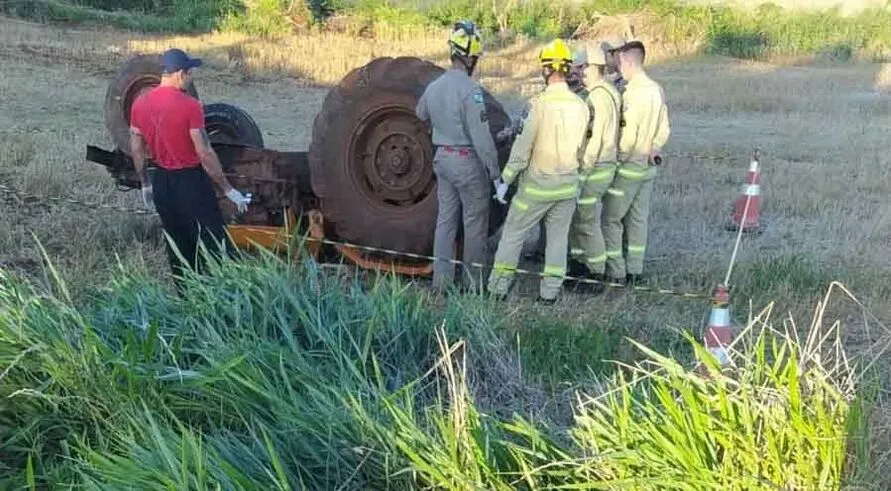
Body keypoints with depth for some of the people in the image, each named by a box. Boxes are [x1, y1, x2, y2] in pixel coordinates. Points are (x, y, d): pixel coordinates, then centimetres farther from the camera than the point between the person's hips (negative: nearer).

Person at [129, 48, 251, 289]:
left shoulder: (140, 104, 2)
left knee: (177, 244, 16)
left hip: (161, 181, 7)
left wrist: (145, 183, 21)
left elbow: (136, 149, 9)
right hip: (190, 181, -7)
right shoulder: (189, 106, -17)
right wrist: (228, 189, -10)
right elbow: (205, 154, -17)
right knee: (212, 242, 1)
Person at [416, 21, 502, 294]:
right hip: (468, 161, -7)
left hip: (442, 158, 7)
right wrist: (496, 174, -18)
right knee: (475, 223, 4)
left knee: (445, 219, 12)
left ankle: (441, 280, 15)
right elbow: (481, 137, -22)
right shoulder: (469, 90, -19)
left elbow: (421, 114, 25)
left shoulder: (434, 87, 4)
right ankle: (472, 282, 12)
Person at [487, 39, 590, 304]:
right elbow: (580, 148, 6)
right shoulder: (581, 106, -3)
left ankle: (498, 287, 13)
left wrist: (505, 180, -7)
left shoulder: (540, 104, -18)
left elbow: (522, 149, -16)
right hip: (568, 185, 4)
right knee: (558, 237, 14)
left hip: (537, 185, -4)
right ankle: (550, 291, 18)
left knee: (513, 233, 9)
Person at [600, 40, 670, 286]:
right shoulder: (657, 90, 8)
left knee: (611, 219, 1)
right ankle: (635, 270, 21)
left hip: (628, 166, -8)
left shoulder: (632, 93, -19)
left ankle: (616, 272, 3)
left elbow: (629, 134, -21)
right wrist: (653, 150, 10)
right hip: (649, 167, 8)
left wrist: (619, 159, -9)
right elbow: (664, 130, 12)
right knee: (638, 219, 14)